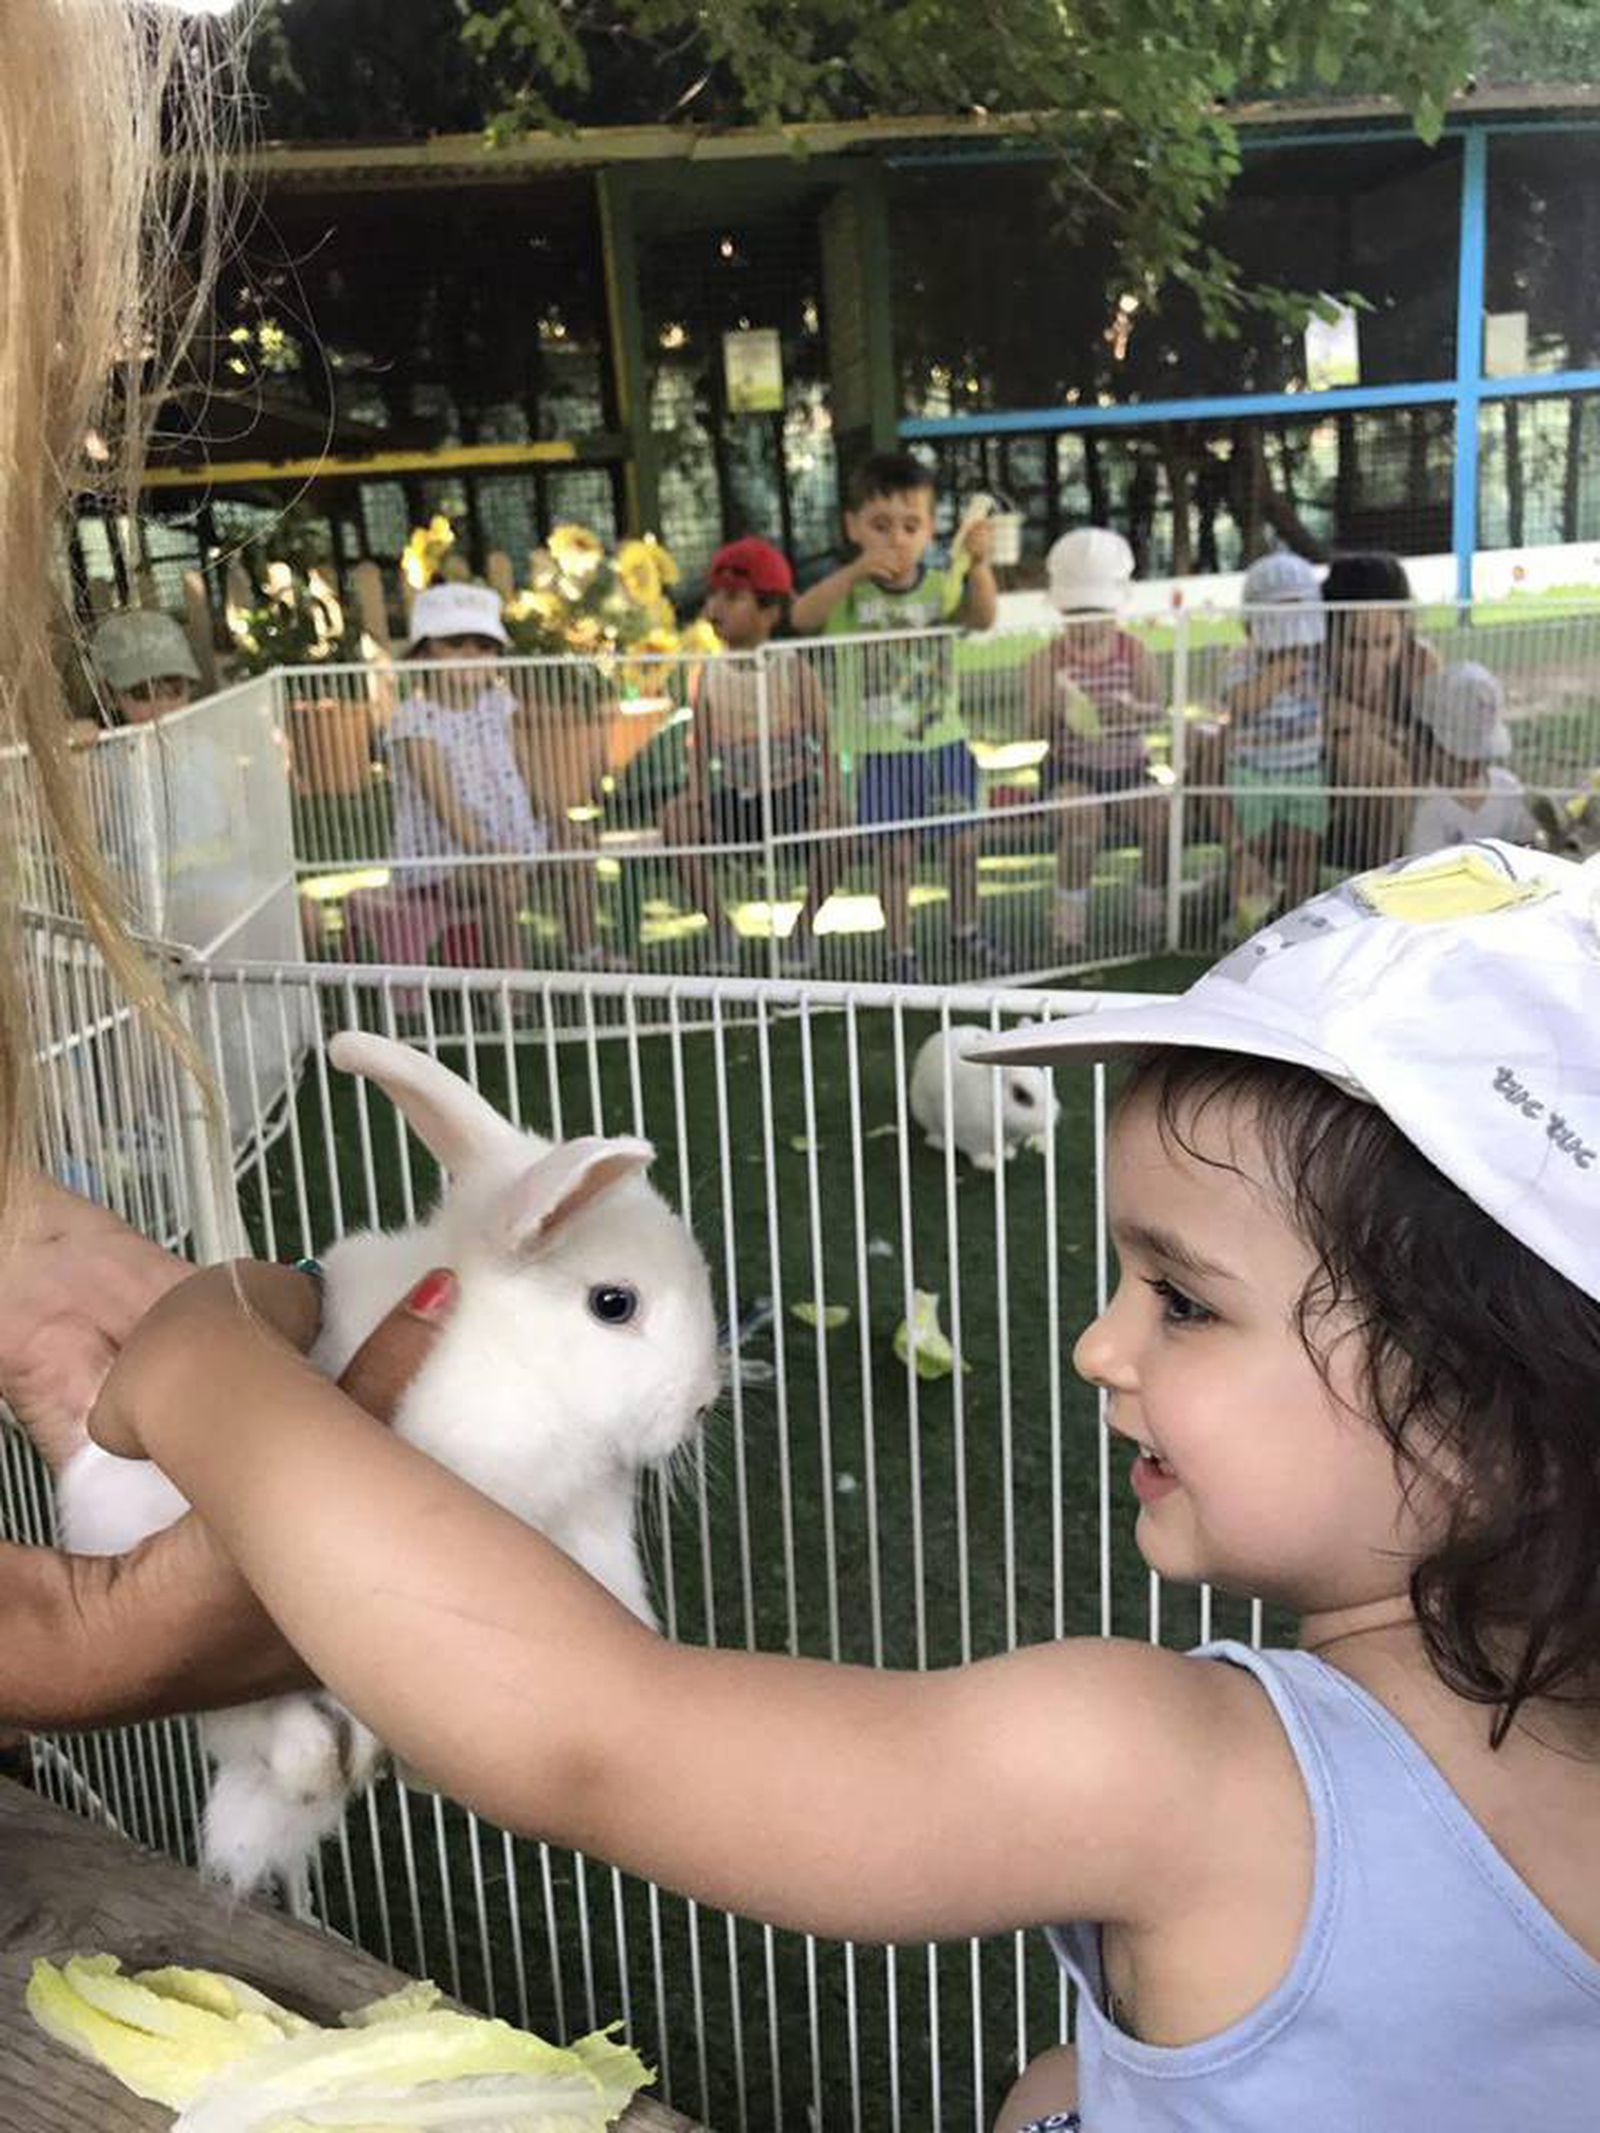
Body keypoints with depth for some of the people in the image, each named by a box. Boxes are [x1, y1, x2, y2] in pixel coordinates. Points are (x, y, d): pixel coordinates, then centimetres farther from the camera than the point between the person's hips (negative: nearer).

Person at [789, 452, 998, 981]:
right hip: (881, 751, -2)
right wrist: (855, 570, -32)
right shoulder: (851, 590, -3)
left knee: (962, 841, 12)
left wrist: (978, 563, -35)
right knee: (895, 853, 3)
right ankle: (900, 954, 15)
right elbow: (803, 616, -21)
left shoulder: (941, 585, 0)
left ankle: (966, 934, 32)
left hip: (945, 742, 2)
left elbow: (983, 617, -18)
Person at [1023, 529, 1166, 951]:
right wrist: (1055, 710, -35)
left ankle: (1153, 911, 0)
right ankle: (1070, 918, -15)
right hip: (1070, 770, -2)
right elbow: (1034, 726, -12)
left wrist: (1132, 710, -36)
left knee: (1159, 820, -24)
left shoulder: (1134, 652, 1)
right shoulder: (1047, 661, -4)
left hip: (1128, 767, 2)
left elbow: (1155, 709, -12)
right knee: (1083, 818, -33)